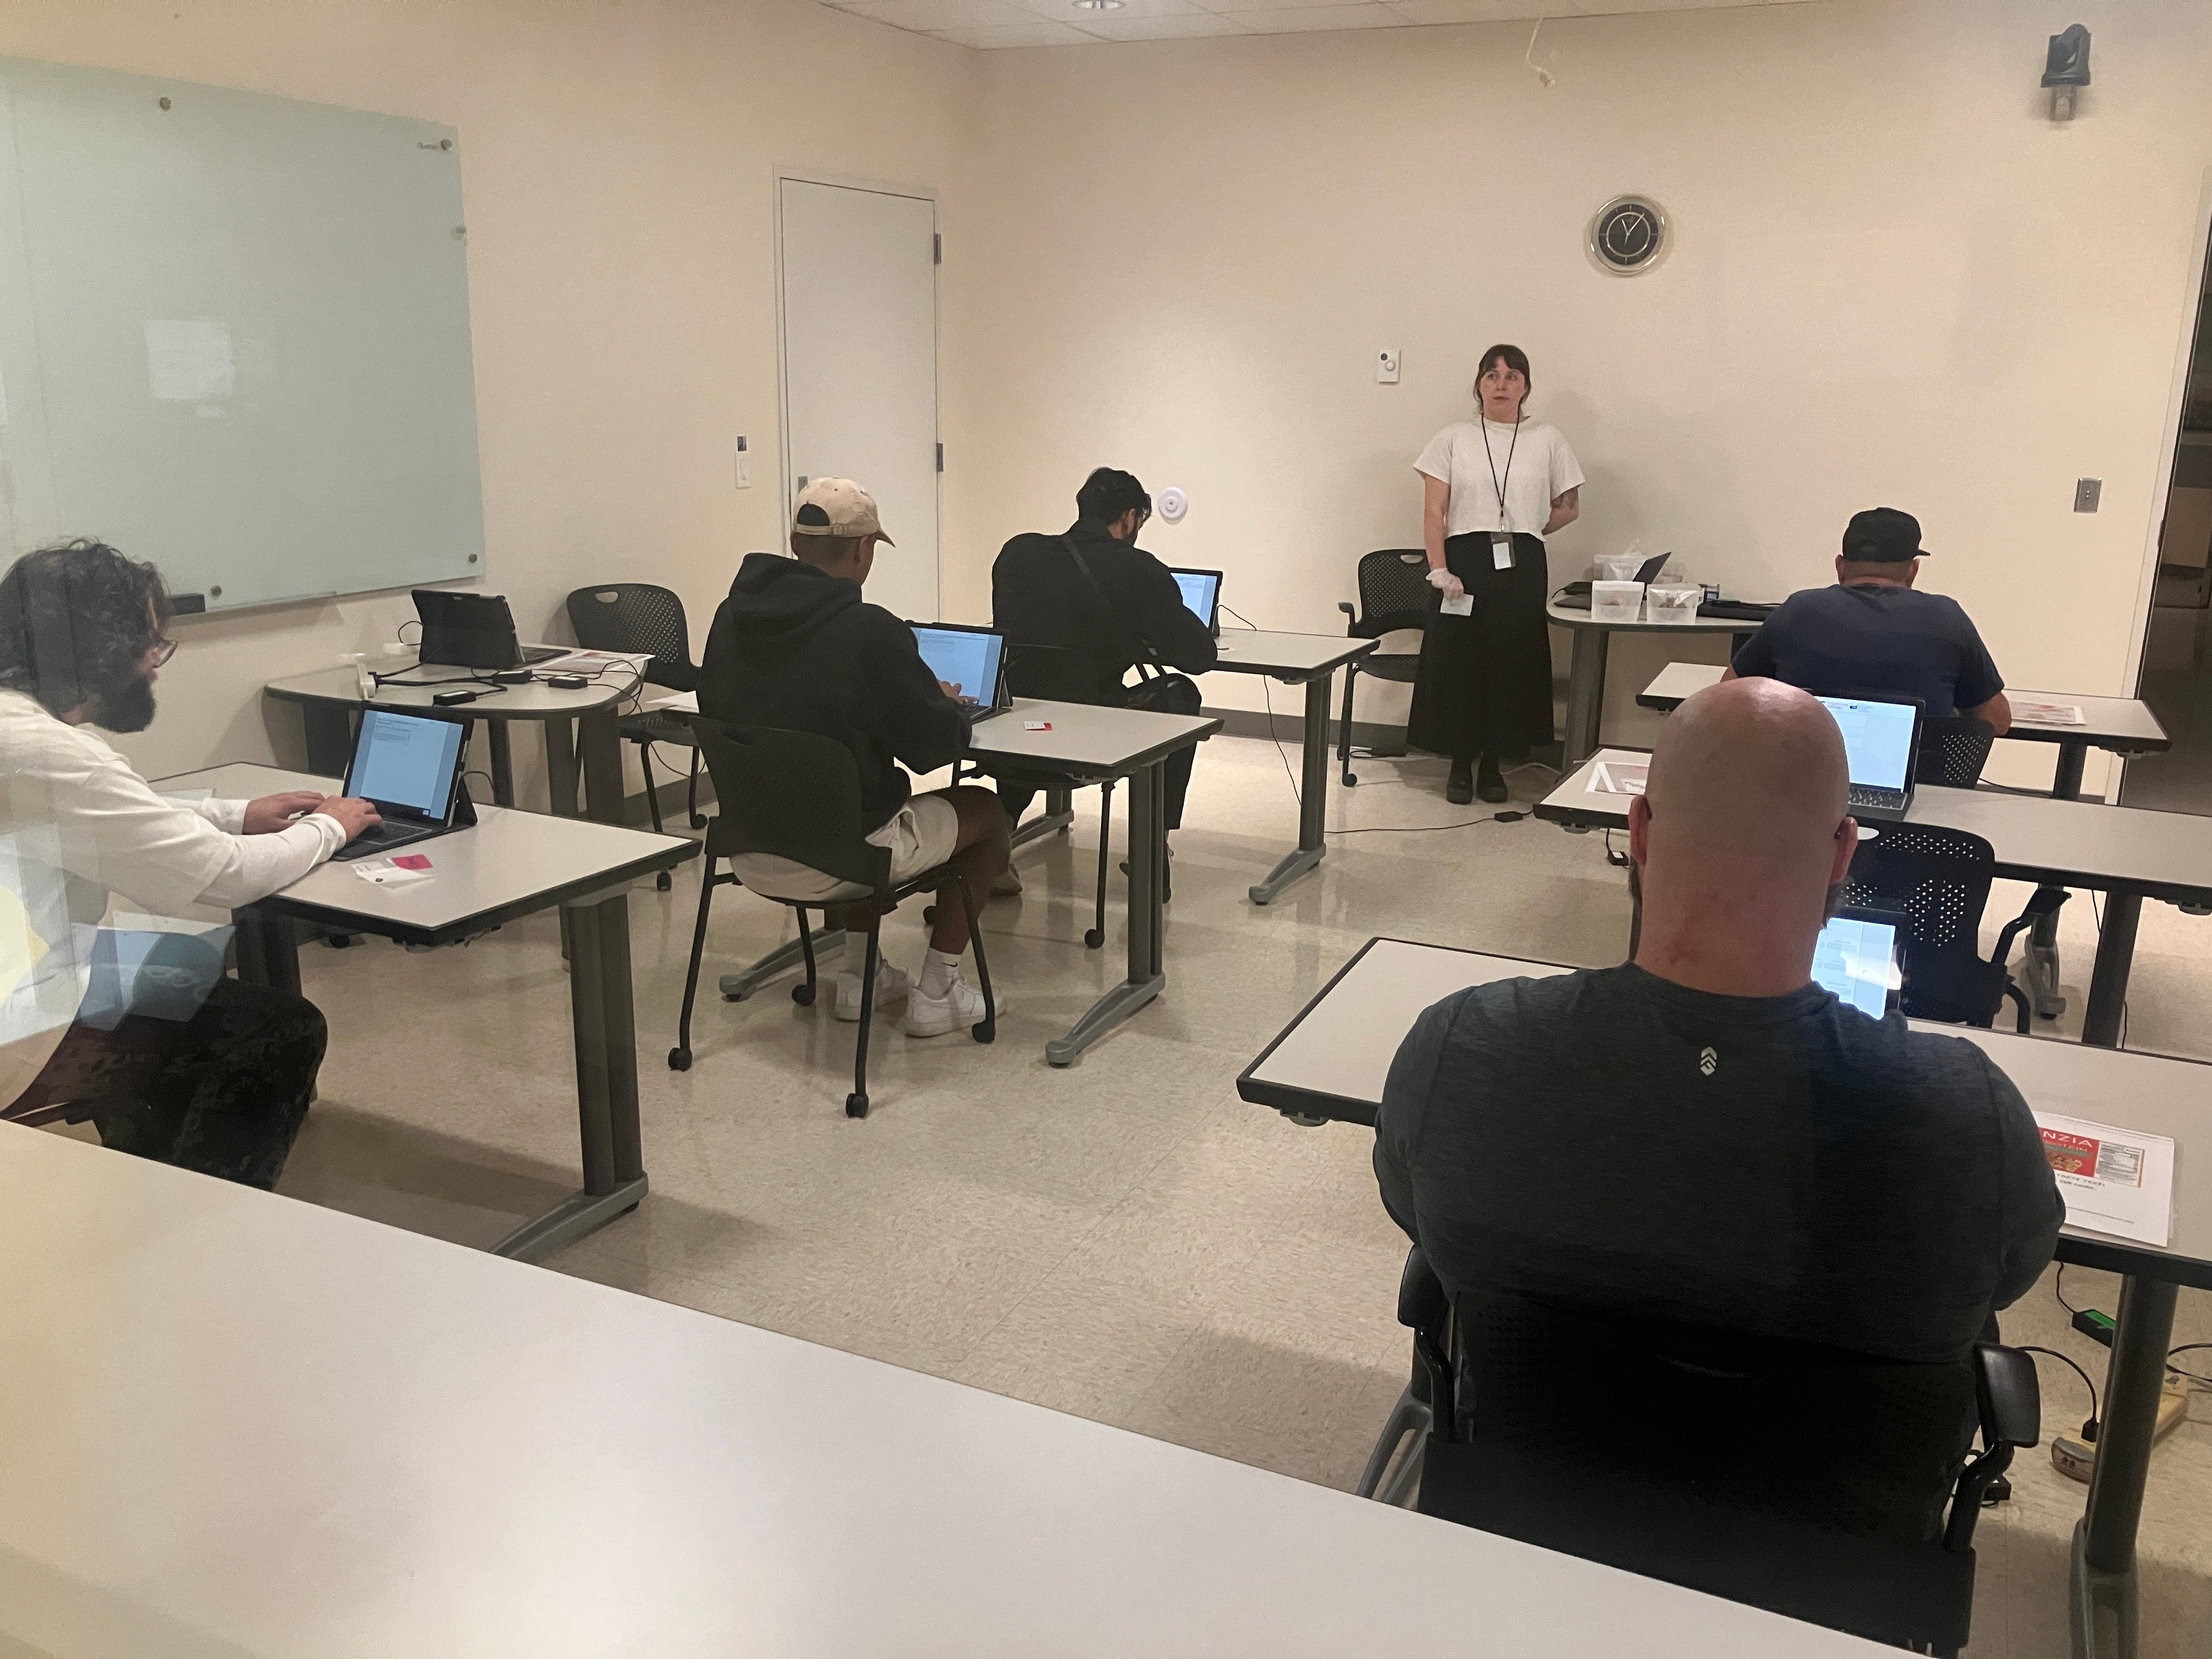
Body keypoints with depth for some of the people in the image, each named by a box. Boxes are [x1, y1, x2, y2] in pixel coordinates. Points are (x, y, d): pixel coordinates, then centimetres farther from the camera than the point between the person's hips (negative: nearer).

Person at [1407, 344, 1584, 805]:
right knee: (1458, 662, 0)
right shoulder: (1454, 439, 5)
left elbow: (1569, 507, 16)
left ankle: (1494, 765, 16)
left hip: (1522, 566, 1)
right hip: (1464, 561, -1)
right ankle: (1460, 765, 12)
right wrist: (1439, 570, -12)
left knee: (1512, 664, 3)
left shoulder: (1547, 440, 9)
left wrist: (1523, 533, 6)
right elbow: (1433, 512, -1)